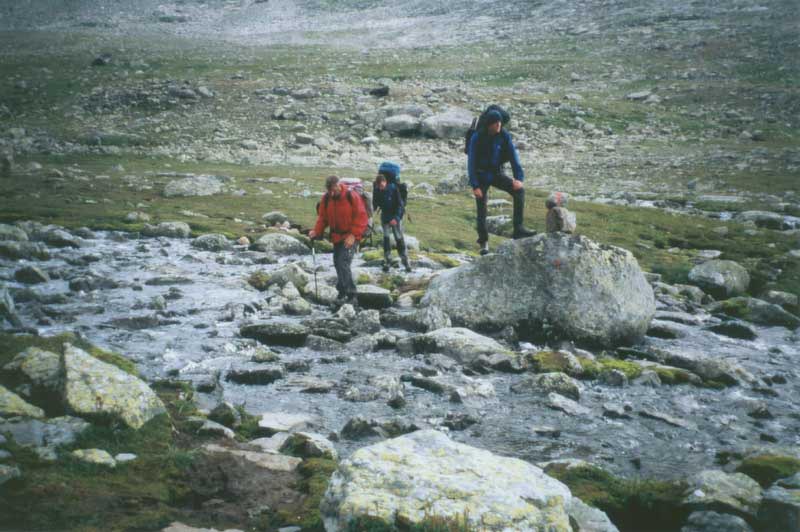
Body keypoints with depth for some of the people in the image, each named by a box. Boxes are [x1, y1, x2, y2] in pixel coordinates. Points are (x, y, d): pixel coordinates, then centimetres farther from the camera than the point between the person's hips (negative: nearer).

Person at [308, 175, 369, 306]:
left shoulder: (352, 197, -14)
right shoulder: (326, 198, 1)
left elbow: (361, 217, -13)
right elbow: (323, 217, 7)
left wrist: (353, 235, -20)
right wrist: (316, 231, -9)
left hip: (350, 236, -6)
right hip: (336, 236, 6)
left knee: (343, 263, -17)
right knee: (337, 264, 10)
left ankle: (351, 296, -15)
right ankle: (342, 293, 25)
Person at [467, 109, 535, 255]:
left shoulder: (504, 136, -11)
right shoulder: (477, 138, -20)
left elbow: (513, 156, -10)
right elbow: (471, 162, -20)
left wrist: (519, 178, -22)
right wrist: (474, 186, -24)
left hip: (497, 173, 3)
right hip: (481, 176, -3)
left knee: (519, 190, -16)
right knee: (482, 210, -3)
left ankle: (518, 229, -14)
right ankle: (483, 243, 16)